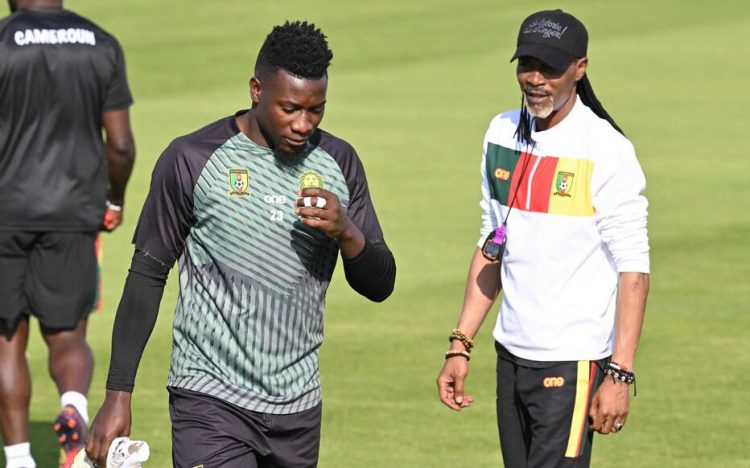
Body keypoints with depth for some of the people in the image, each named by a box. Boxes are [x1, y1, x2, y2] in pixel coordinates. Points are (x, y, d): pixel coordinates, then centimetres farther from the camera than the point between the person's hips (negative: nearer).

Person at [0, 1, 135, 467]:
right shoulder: (102, 45, 2)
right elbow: (121, 145, 2)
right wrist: (115, 199, 20)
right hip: (73, 214, 2)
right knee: (67, 336, 10)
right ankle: (74, 408, -20)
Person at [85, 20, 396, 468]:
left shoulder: (338, 163, 6)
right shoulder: (193, 159, -6)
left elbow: (379, 286, 9)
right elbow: (148, 275, 0)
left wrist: (346, 232, -13)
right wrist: (118, 396, -3)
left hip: (298, 409, 4)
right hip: (211, 399, -4)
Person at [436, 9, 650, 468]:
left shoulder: (607, 151, -13)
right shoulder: (503, 134, 9)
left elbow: (633, 270, -14)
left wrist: (620, 375, -19)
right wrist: (461, 345, 12)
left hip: (573, 363, -7)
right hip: (512, 356, 7)